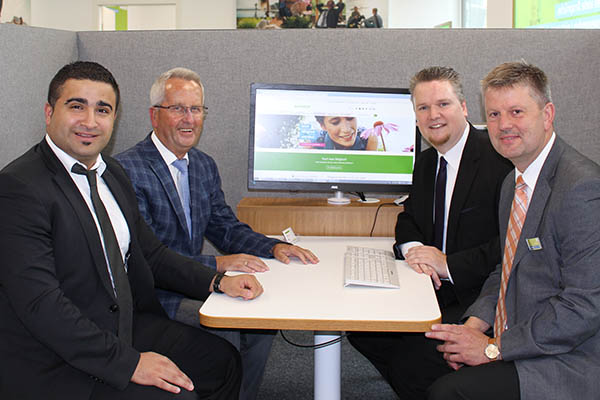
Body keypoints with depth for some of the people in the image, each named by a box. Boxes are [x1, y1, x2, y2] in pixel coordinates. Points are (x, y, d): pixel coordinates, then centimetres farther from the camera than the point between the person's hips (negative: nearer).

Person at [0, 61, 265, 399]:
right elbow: (39, 304, -24)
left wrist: (218, 281, 0)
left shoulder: (114, 174, 9)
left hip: (126, 327, 9)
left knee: (222, 360, 8)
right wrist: (127, 362, -24)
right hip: (56, 364, -8)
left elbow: (150, 253, 15)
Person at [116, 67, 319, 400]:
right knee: (224, 329, -25)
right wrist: (217, 264, -27)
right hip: (153, 294, -7)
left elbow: (225, 227, 15)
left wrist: (274, 246, -4)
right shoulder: (127, 170, -16)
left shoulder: (205, 166, 10)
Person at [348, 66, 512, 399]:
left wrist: (448, 264, -19)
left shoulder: (500, 159, -16)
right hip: (435, 288, 8)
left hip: (480, 298, -8)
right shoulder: (426, 162, 11)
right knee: (361, 327, -3)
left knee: (411, 364, -23)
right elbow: (408, 218, 20)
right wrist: (411, 248, -3)